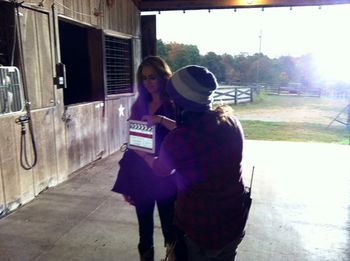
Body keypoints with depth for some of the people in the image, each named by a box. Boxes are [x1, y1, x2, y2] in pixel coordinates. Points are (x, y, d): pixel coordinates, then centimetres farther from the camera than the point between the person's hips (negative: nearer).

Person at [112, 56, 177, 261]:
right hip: (141, 176, 4)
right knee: (144, 228, 14)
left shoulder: (174, 105, -5)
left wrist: (162, 120, -35)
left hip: (166, 176, -4)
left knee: (170, 229, 4)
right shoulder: (139, 106, 7)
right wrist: (127, 183, 11)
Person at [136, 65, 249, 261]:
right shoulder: (231, 121, -12)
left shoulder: (176, 140, -25)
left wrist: (143, 155, 19)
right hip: (235, 221, 5)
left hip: (201, 228, -5)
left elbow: (162, 170, -1)